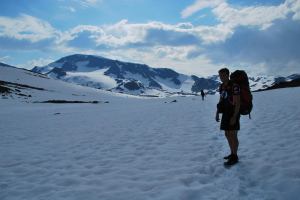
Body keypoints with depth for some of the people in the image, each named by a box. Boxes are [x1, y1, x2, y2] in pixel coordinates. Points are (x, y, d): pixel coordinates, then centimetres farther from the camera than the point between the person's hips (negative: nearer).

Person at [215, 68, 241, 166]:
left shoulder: (234, 86, -16)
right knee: (227, 134, 13)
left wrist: (234, 116, -23)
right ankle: (232, 153, 27)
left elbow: (237, 102, -19)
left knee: (233, 135, -4)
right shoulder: (222, 86, 9)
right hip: (225, 114, 8)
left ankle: (234, 157, 6)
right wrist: (217, 113, 12)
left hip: (233, 114, -8)